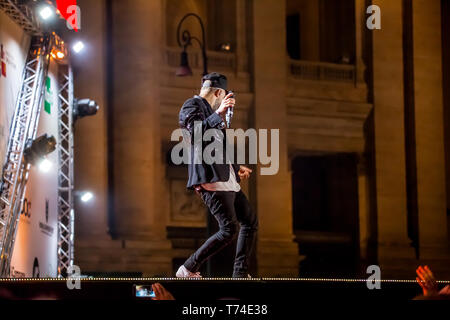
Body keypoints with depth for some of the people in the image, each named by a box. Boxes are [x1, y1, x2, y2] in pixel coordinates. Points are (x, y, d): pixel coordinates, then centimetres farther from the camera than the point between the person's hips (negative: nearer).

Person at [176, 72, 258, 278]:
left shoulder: (210, 111, 25)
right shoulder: (192, 105, -3)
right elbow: (195, 133, -22)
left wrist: (236, 168, 35)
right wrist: (219, 113, -26)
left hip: (226, 180, 10)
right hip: (209, 179, -10)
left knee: (250, 222, 11)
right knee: (229, 229, -16)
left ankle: (240, 274, 12)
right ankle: (188, 269, -10)